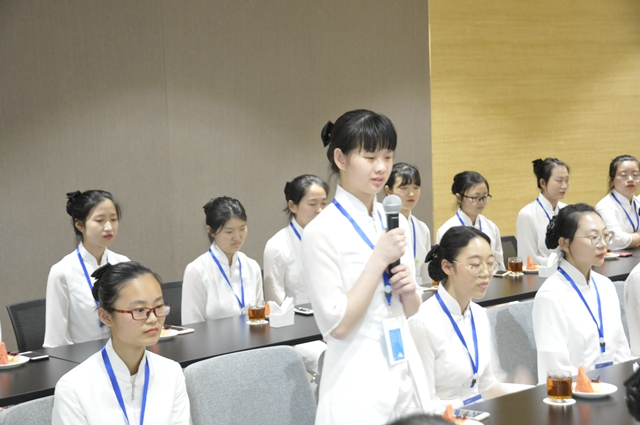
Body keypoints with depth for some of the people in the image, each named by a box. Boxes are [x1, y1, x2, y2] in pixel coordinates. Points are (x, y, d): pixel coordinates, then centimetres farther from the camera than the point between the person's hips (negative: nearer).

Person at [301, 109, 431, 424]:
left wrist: (409, 289, -7)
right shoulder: (322, 231, -13)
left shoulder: (395, 221, 6)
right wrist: (379, 259, -19)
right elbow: (336, 325, -16)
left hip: (407, 373, 6)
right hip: (359, 385, -6)